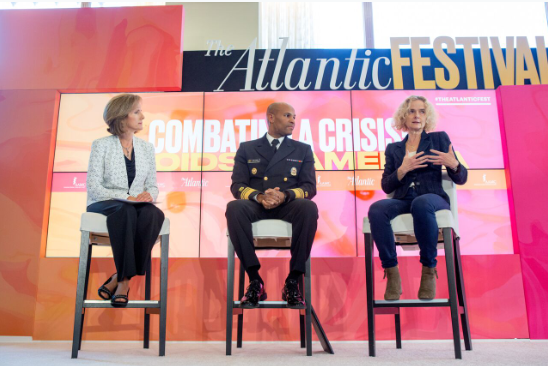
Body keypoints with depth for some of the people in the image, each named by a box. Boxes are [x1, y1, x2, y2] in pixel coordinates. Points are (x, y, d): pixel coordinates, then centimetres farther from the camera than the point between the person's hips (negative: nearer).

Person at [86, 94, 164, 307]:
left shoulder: (147, 148, 14)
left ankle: (121, 278, -24)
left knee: (153, 213, -33)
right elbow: (93, 188, -7)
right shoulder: (101, 145, 1)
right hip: (103, 205, -3)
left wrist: (149, 194, -11)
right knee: (126, 211, -38)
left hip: (136, 205, 3)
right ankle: (124, 281, -29)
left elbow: (153, 186, 13)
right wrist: (127, 197, -19)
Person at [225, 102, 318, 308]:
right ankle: (255, 281, -24)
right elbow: (237, 186, 5)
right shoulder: (246, 149, 16)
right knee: (234, 207, -34)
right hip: (256, 206, 0)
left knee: (309, 208, -34)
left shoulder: (303, 150, 18)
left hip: (288, 206, 0)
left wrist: (285, 195, -17)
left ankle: (292, 282, -22)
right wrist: (259, 197, -18)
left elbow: (309, 187, 6)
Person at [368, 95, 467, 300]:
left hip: (432, 198, -1)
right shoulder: (393, 148, 21)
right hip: (402, 201, 2)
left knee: (421, 204, -40)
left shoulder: (439, 139, 16)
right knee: (376, 209, -33)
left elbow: (461, 179, 12)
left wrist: (453, 164, -11)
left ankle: (429, 271, -24)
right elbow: (386, 186, 12)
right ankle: (392, 274, -25)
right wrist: (403, 169, -6)